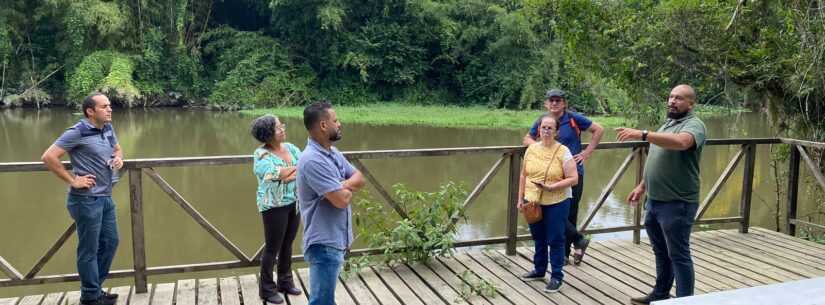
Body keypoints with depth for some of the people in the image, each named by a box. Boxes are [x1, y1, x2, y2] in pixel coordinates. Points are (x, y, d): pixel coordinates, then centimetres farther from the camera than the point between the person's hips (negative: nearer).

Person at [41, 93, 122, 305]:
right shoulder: (77, 133, -15)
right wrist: (73, 180, -16)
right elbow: (48, 157, -19)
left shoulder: (108, 129, 8)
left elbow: (117, 149, 27)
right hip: (87, 199, -8)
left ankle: (93, 287, 31)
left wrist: (118, 157, 3)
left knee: (110, 243, 16)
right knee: (89, 250, 3)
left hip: (106, 198, 8)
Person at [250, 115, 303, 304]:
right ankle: (267, 289, 16)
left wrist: (294, 174, -20)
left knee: (287, 245, 15)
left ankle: (285, 282, 31)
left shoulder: (290, 147, 5)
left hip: (294, 203, 6)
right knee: (273, 247, 2)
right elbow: (280, 174, -26)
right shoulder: (262, 154, -14)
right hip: (274, 206, -6)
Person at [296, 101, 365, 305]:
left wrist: (344, 185, -11)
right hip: (324, 244, -10)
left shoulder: (333, 153, 9)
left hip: (336, 240, 10)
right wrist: (349, 188, -2)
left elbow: (359, 178, 11)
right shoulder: (313, 160, -23)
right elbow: (341, 200, -25)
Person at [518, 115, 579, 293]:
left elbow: (573, 179, -14)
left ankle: (557, 277, 17)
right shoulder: (531, 149, 3)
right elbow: (524, 175, 11)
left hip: (556, 203, -5)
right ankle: (539, 270, 36)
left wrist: (551, 187, -24)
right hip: (533, 202, 5)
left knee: (555, 240, 4)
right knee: (538, 238, 19)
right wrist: (520, 198, 7)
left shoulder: (563, 152, -11)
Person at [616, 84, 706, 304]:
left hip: (677, 204, -9)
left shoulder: (694, 125, -13)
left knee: (679, 255, 1)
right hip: (654, 201, 9)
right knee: (661, 253, 19)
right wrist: (642, 186, 19)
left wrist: (642, 135, -40)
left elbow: (681, 142, -37)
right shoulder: (668, 124, 16)